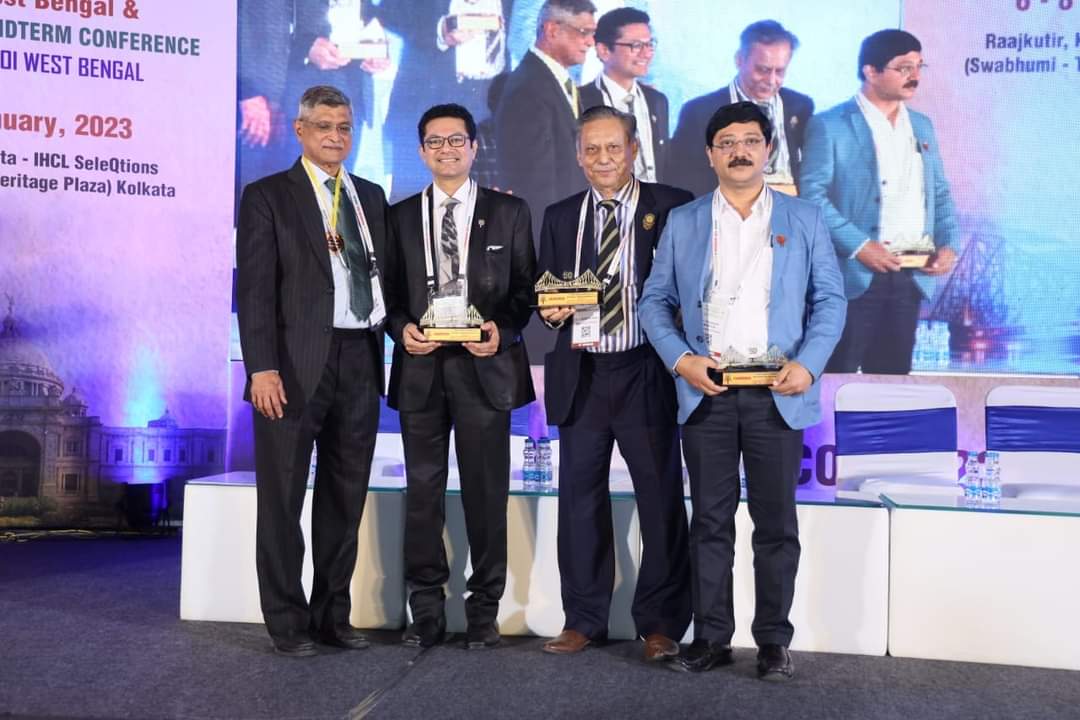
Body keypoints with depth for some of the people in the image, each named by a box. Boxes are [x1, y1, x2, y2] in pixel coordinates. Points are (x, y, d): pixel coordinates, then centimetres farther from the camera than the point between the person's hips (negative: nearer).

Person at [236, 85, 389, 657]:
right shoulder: (267, 197, 1)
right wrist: (261, 368, -14)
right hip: (297, 364, -5)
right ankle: (287, 622, 15)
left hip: (359, 362, 5)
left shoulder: (371, 196, 17)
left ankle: (332, 616, 23)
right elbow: (255, 289, -7)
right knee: (283, 499, 3)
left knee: (346, 498, 11)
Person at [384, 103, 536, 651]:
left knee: (486, 492, 4)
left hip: (484, 365, -1)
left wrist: (503, 330, -12)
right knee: (422, 491, 6)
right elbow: (390, 291, 11)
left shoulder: (509, 212, 7)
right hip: (421, 366, 2)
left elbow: (526, 286, 5)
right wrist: (402, 328, -8)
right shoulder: (400, 216, 11)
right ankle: (426, 611, 17)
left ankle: (483, 610, 16)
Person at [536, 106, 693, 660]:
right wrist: (551, 310, -6)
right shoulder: (560, 217, 13)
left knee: (661, 498, 3)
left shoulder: (670, 207, 1)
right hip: (580, 377, 4)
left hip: (645, 373, -3)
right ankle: (583, 619, 22)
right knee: (580, 498, 9)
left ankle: (660, 623, 17)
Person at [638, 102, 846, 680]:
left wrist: (809, 363, -10)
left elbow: (830, 300, 5)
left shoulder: (804, 219, 9)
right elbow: (655, 300, 7)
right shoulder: (682, 222, 10)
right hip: (705, 391, 1)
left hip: (776, 393, 0)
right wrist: (680, 358, -8)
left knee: (776, 521, 5)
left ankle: (773, 640, 16)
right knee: (710, 518, 6)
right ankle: (711, 636, 16)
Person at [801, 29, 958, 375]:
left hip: (910, 276, 6)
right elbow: (812, 194, -12)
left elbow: (939, 193, 19)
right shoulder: (830, 125, -5)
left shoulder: (921, 125, 16)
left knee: (893, 378, 11)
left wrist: (947, 244, 3)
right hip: (855, 274, -6)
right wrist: (857, 246, -18)